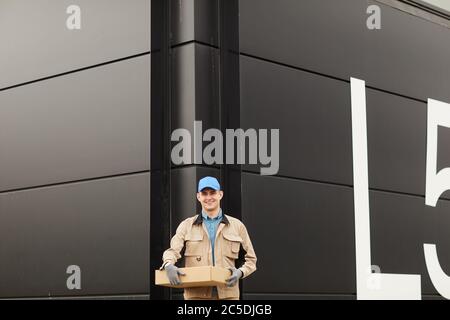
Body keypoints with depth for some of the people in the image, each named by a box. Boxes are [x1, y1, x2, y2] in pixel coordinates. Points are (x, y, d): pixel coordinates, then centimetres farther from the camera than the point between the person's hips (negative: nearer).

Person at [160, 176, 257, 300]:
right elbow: (173, 251, -2)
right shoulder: (186, 226, 11)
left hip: (227, 293, 1)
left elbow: (251, 258, 14)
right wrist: (169, 265, -26)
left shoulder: (237, 226, 12)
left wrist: (240, 272, -8)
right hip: (197, 294, -1)